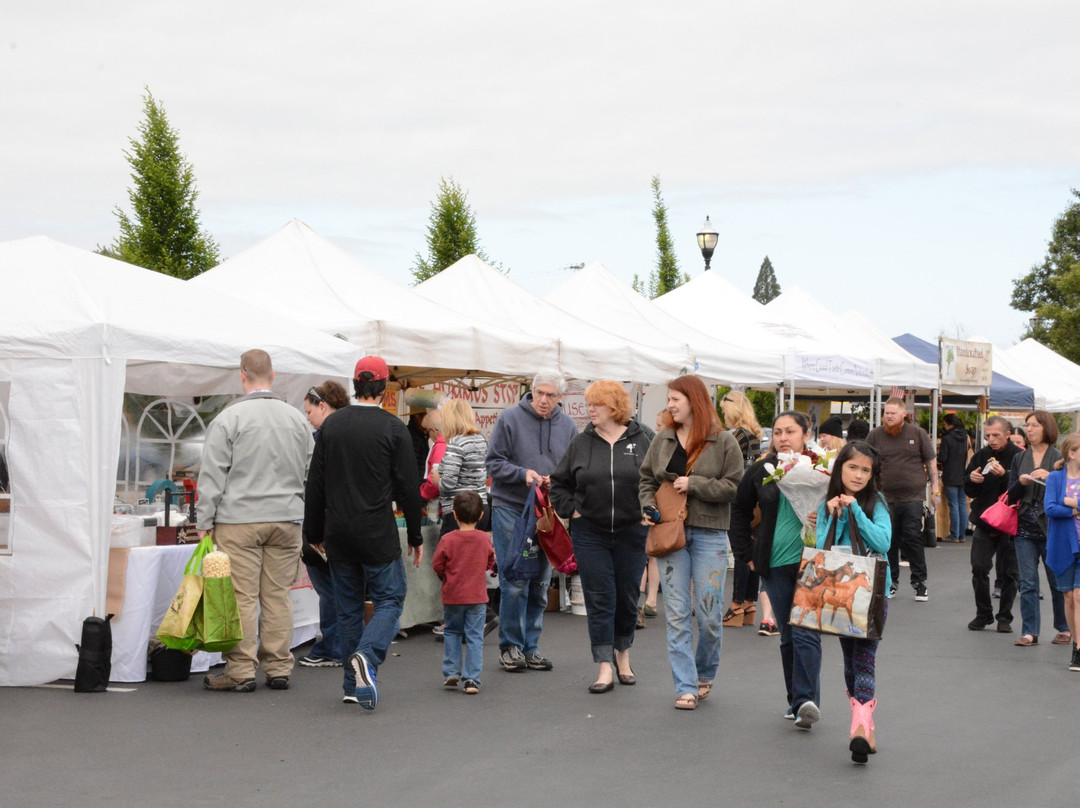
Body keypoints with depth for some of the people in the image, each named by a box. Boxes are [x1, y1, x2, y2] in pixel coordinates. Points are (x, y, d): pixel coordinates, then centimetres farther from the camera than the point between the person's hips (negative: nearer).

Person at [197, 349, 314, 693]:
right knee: (278, 595, 8)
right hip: (286, 519, 4)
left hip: (240, 521, -4)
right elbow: (310, 472, 16)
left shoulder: (228, 419, -6)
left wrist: (205, 522, 0)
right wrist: (302, 517, 23)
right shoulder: (296, 418, 10)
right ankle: (279, 668, 11)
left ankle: (240, 670, -1)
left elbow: (213, 476, -6)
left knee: (242, 597, -3)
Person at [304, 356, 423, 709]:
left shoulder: (331, 425, 3)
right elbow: (408, 487, -6)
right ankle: (366, 655, -19)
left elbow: (315, 484, 6)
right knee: (389, 599, 6)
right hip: (378, 535, -4)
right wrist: (415, 536, 4)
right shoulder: (393, 428, -8)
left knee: (348, 607, 12)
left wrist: (315, 532, 15)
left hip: (338, 535, 4)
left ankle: (354, 685, 13)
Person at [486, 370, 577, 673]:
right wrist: (523, 474, -18)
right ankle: (510, 646, 4)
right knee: (514, 583, -6)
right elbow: (494, 463, -3)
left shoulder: (567, 426, 7)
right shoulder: (510, 419, -4)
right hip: (510, 509, -4)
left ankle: (530, 646, 16)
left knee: (540, 584, 7)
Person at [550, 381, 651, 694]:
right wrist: (571, 510, 1)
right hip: (590, 535, 0)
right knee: (599, 600, -1)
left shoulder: (640, 441, 0)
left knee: (627, 597, 10)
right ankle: (605, 668, 1)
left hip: (631, 533, 0)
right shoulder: (581, 444, 3)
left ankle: (622, 655, 30)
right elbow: (559, 483, 12)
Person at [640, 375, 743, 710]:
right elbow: (646, 479, 15)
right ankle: (685, 686, 3)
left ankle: (705, 675, 25)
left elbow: (733, 486, -7)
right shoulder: (662, 441, 9)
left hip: (709, 535, -3)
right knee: (677, 613, 0)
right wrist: (649, 507, -2)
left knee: (709, 613, 1)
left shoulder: (724, 442, -3)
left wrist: (693, 485, -15)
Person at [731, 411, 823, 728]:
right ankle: (797, 701, 17)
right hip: (775, 564, 4)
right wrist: (746, 553, 14)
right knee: (788, 636, 9)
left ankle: (806, 700, -16)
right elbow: (740, 511, 20)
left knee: (805, 632, -13)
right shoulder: (761, 472, 7)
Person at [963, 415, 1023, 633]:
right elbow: (969, 491, 12)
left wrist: (1004, 475, -30)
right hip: (984, 523, 4)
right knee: (979, 568, -3)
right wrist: (971, 479, -9)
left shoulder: (1019, 457, -9)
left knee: (1009, 572, 3)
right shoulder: (980, 456, 6)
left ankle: (1004, 617, 15)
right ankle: (983, 614, 11)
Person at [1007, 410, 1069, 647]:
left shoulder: (1059, 458, -1)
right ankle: (1029, 632, 4)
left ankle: (1064, 629, 19)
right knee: (1028, 583, 1)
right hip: (1025, 529, 3)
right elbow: (1011, 496, 10)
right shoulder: (1019, 459, 10)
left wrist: (1050, 478, -20)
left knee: (1058, 581, 5)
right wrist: (1020, 483, -10)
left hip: (1051, 528, -3)